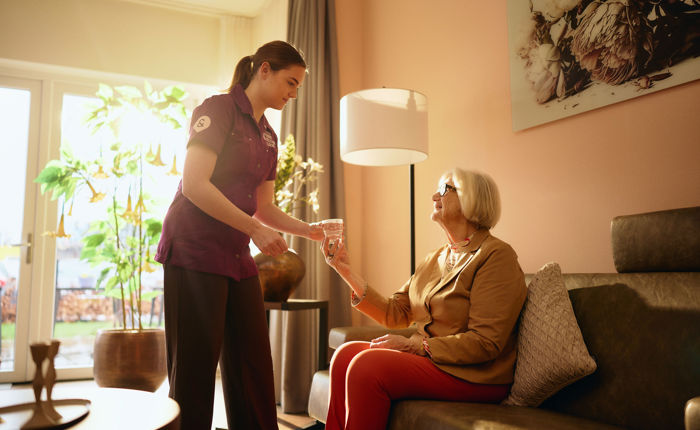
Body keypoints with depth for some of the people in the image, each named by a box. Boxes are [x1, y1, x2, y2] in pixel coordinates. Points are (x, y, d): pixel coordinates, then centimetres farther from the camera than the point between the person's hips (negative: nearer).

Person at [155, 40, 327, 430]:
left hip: (237, 258, 8)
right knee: (196, 367, -1)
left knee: (253, 366, 8)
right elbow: (194, 185, -17)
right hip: (195, 251, -7)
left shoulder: (268, 136, 16)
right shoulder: (219, 109, -6)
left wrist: (310, 230, 3)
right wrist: (255, 229, -18)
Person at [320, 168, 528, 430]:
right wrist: (347, 272, 3)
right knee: (346, 354, -12)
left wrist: (414, 345, -19)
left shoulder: (496, 255, -11)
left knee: (368, 366, -24)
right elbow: (395, 313, 9)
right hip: (426, 358, 7)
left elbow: (485, 342, -18)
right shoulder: (435, 259, 15)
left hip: (474, 377, -7)